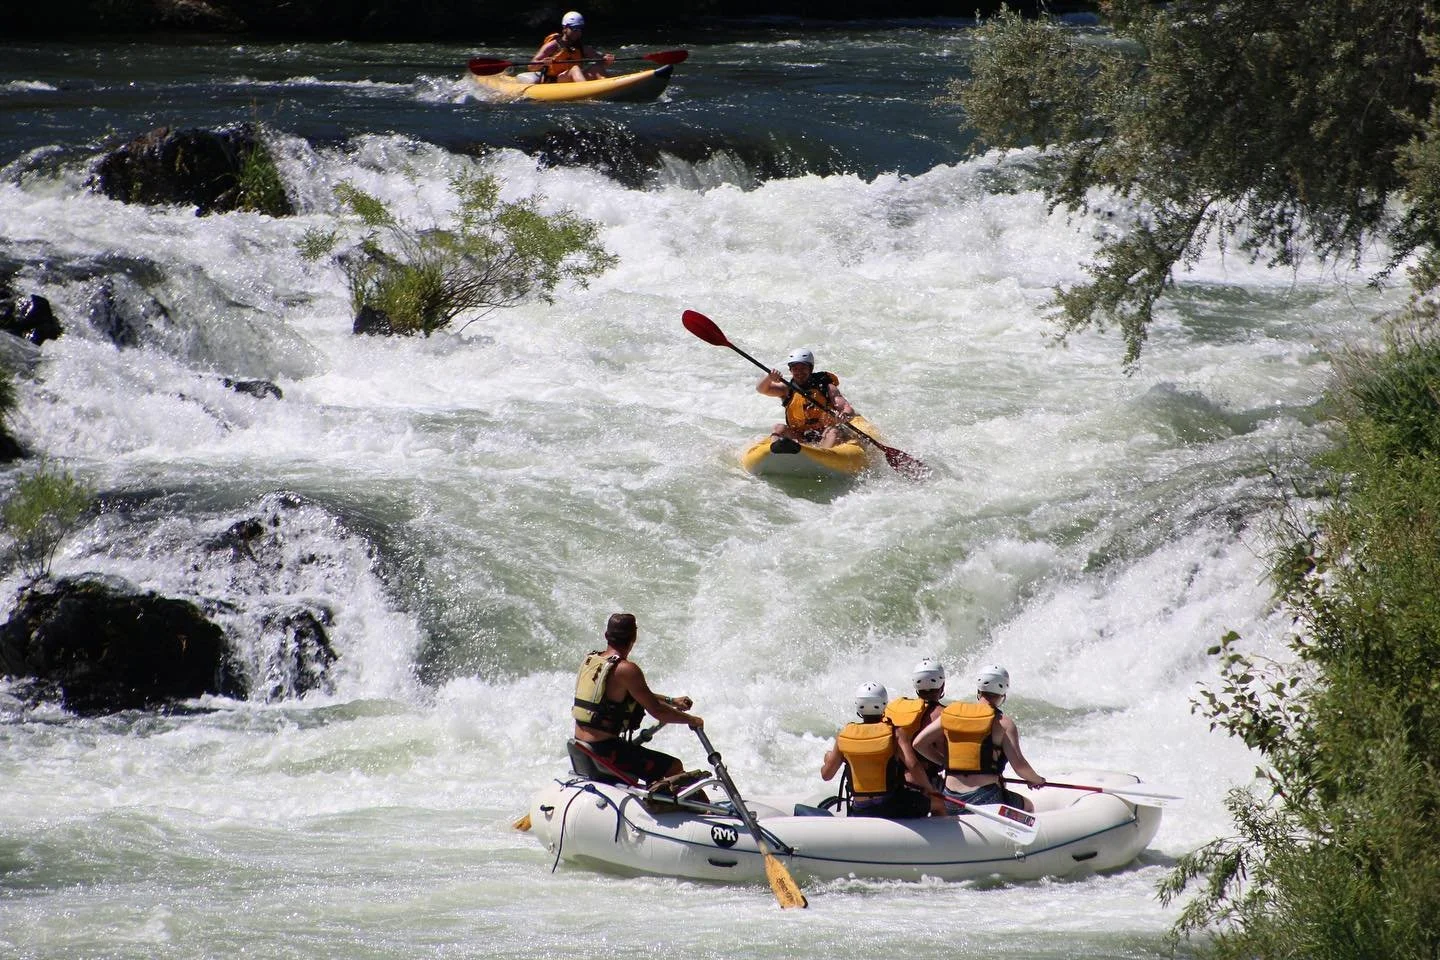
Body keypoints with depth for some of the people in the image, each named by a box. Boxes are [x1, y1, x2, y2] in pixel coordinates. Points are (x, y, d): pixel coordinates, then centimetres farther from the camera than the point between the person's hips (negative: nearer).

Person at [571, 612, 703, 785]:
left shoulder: (590, 660, 9)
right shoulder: (626, 669, -18)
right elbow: (656, 711, -14)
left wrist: (672, 701, 24)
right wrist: (691, 719, 2)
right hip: (604, 749, -9)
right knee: (674, 768, -4)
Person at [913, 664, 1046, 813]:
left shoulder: (950, 713, 9)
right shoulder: (1004, 723, -4)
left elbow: (919, 743, 8)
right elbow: (1019, 764, -10)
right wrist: (1036, 780, 10)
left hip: (950, 799, 4)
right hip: (985, 798, -4)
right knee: (1028, 806, 22)